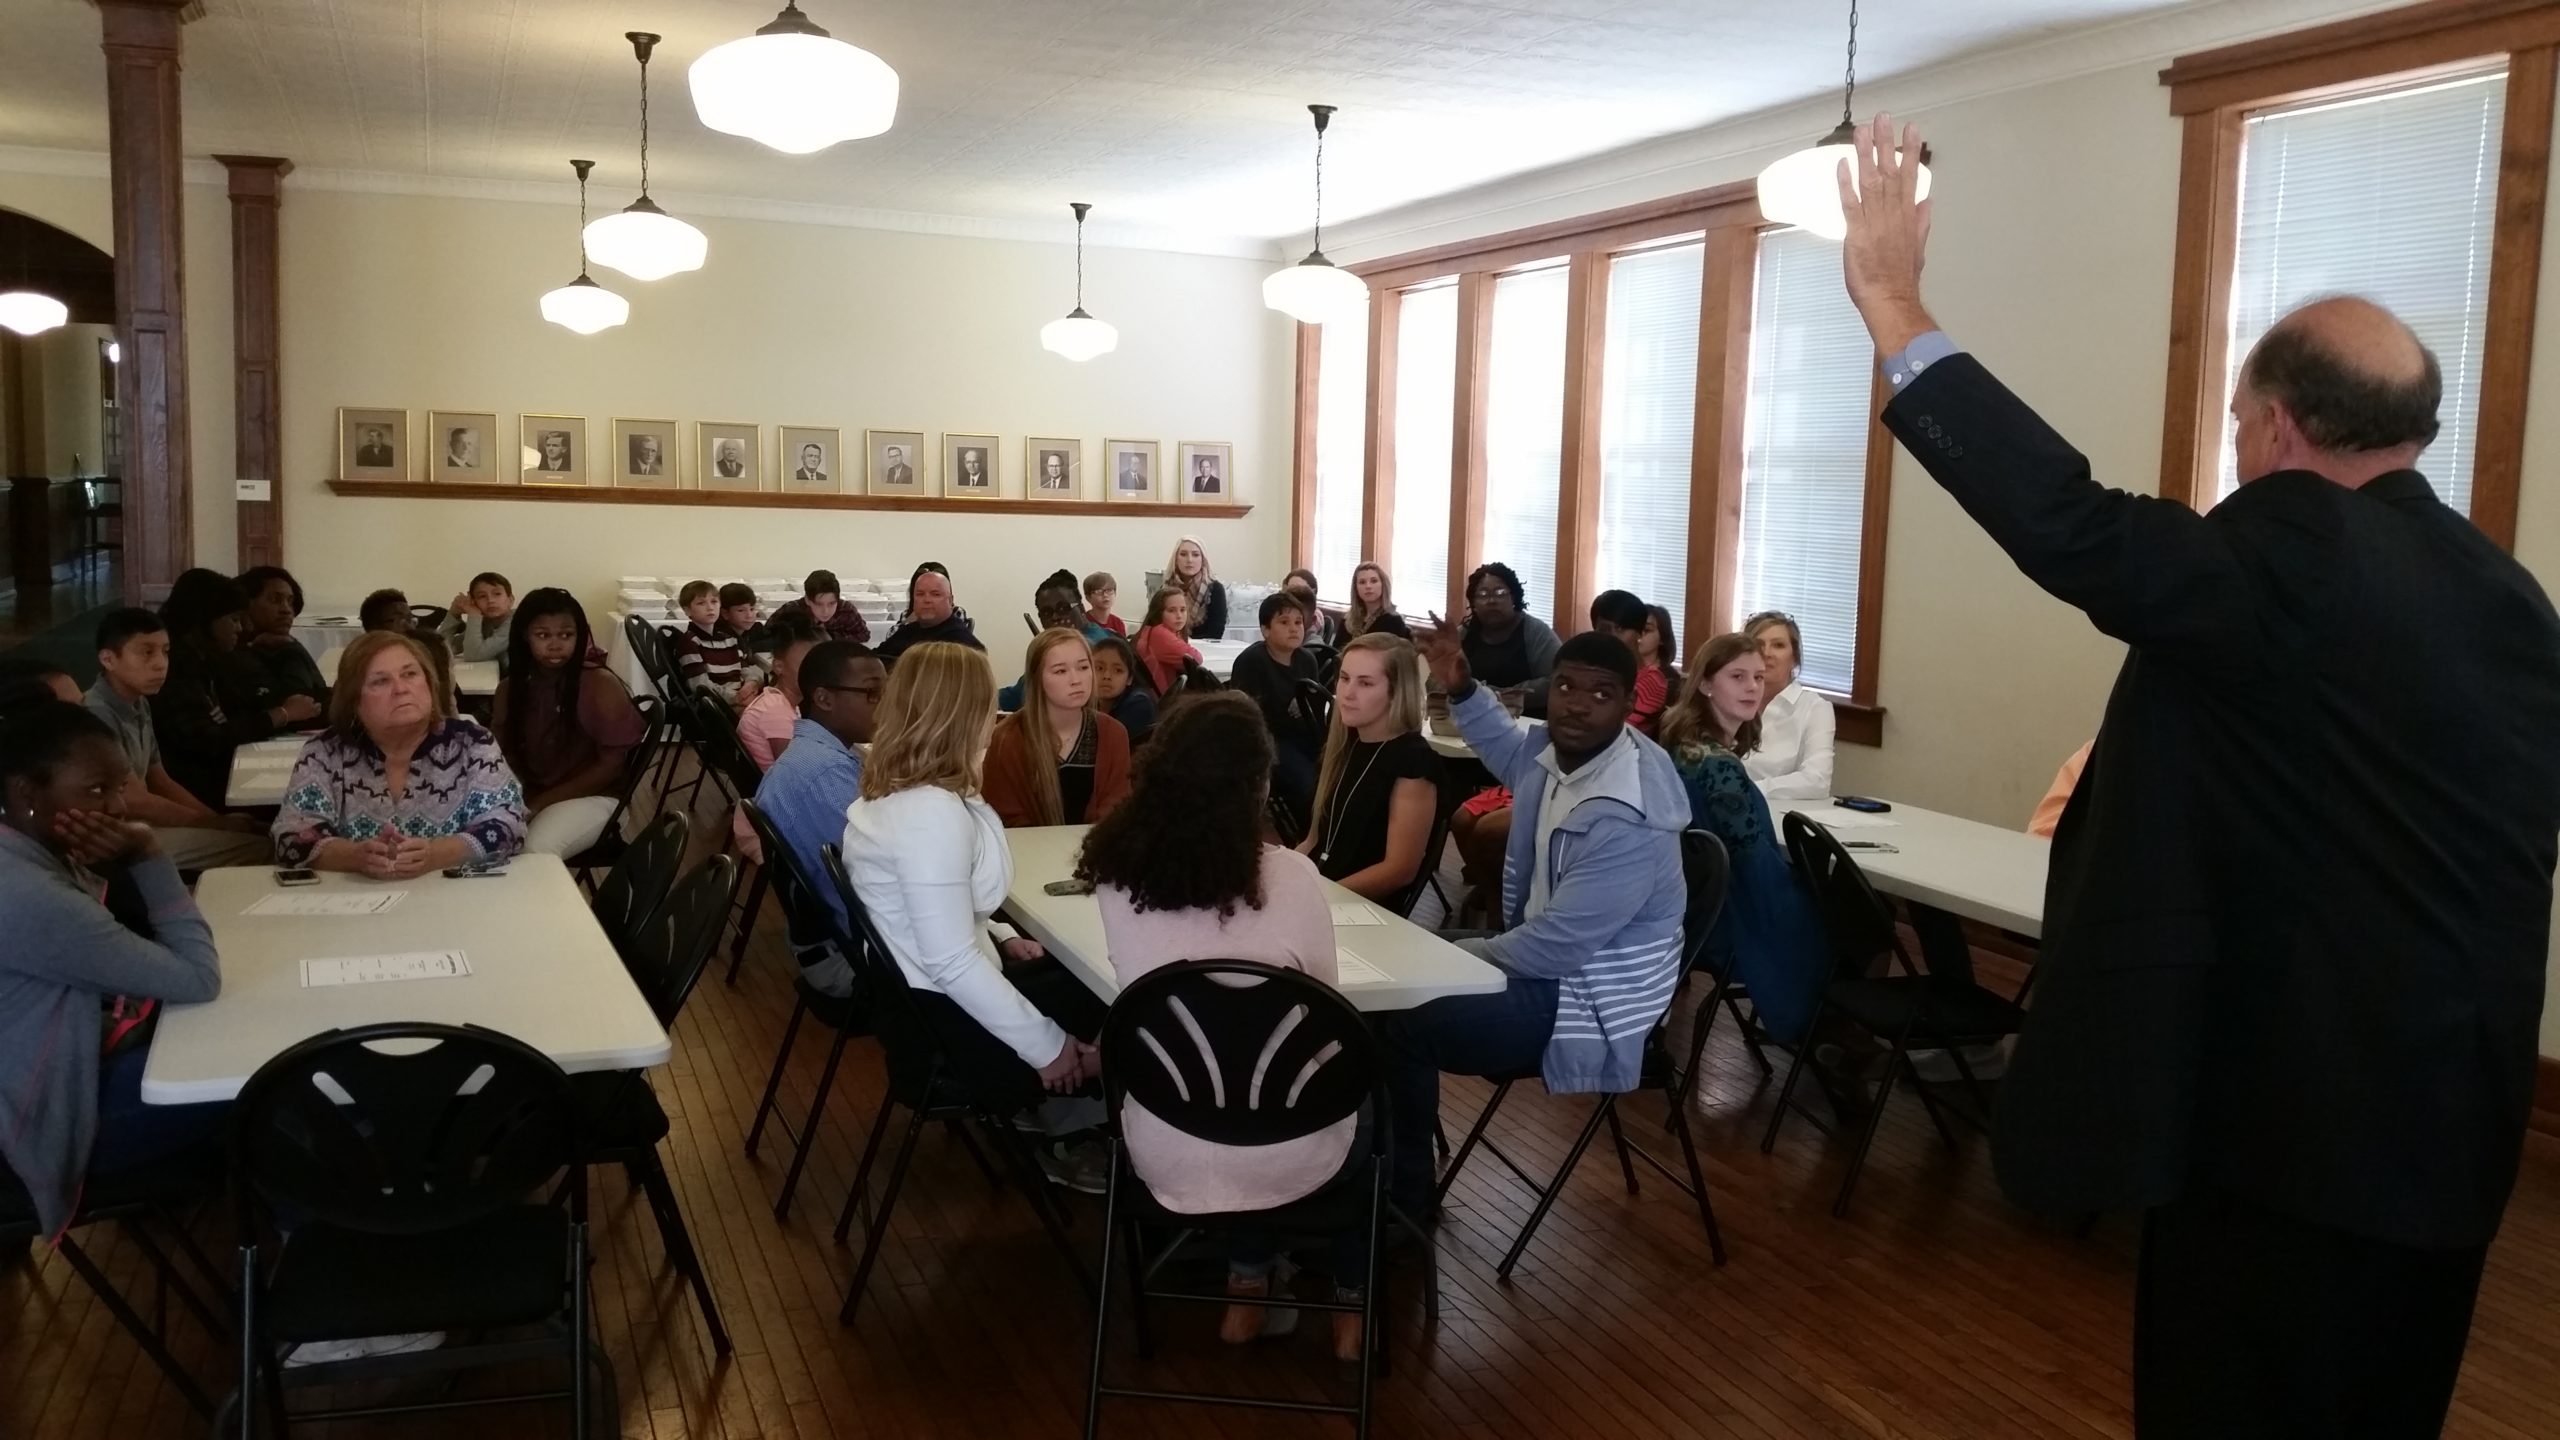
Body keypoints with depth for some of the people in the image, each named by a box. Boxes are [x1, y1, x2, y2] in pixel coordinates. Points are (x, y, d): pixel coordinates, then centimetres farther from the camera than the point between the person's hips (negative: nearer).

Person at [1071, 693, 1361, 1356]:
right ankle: (1350, 1305, 37)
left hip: (1164, 1157, 3)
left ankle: (1249, 1291, 35)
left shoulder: (1117, 871, -9)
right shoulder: (1290, 877, -18)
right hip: (1279, 1157, -3)